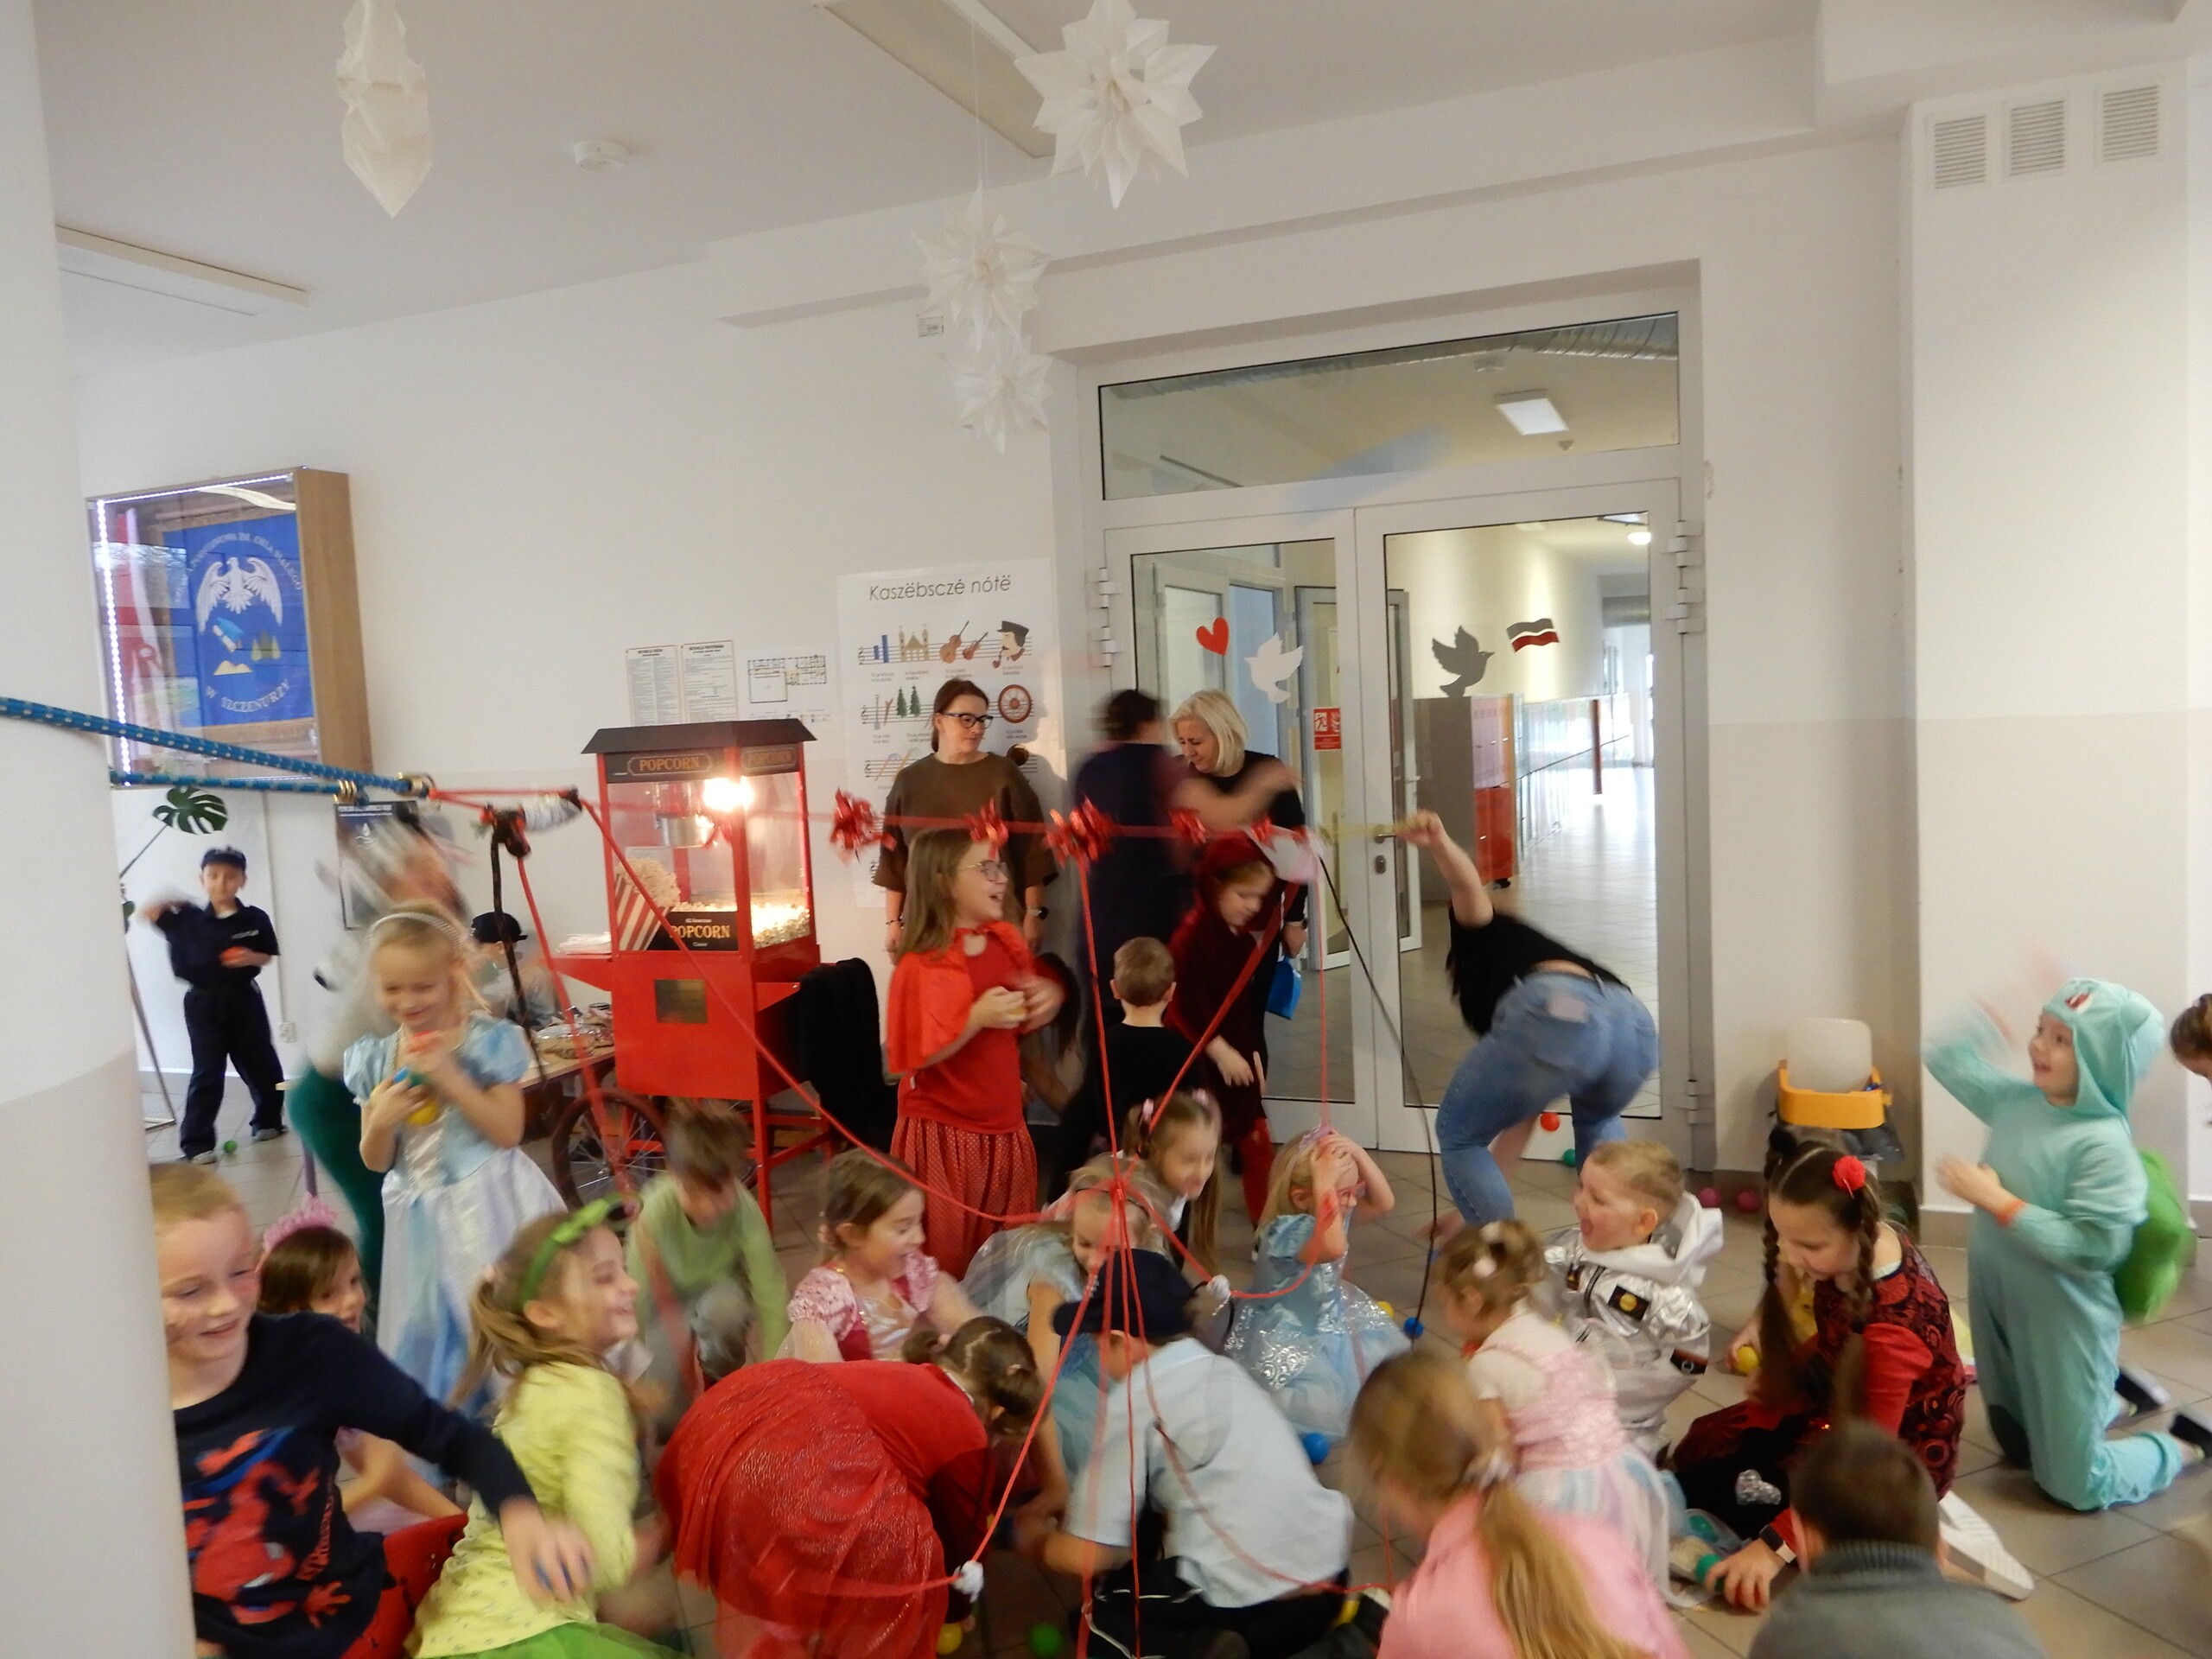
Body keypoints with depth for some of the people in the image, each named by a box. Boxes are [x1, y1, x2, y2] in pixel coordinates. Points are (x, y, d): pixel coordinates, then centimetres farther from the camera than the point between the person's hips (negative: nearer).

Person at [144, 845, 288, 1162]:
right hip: (204, 1002, -2)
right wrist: (168, 903, -13)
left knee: (261, 1063, 12)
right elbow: (146, 914, -3)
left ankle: (268, 1120, 33)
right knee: (207, 1072, -3)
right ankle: (196, 1143, 1)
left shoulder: (255, 919, -5)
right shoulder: (190, 919, -5)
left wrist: (251, 957, -14)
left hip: (244, 999, 2)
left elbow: (267, 956, 4)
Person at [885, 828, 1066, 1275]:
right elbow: (908, 1059, -19)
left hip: (1006, 1128, 6)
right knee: (945, 1265, 8)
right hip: (943, 1134, -6)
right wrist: (977, 1018, -26)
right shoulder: (921, 965, -18)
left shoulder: (1006, 943, 3)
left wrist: (1047, 998, -4)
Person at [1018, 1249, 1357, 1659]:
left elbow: (1089, 1555, -5)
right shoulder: (1225, 1370, 12)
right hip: (1326, 1582, 7)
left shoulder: (1134, 1401, -8)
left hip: (1248, 1609, -6)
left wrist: (1038, 1540, 17)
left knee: (1102, 1606, 19)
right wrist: (1069, 1502, 32)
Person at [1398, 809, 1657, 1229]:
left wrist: (1438, 843, -13)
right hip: (1635, 1026, 7)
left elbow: (1468, 886, 10)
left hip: (1557, 1018, -7)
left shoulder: (1489, 937, 35)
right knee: (1597, 1121, 42)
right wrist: (1476, 1211, 51)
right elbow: (1519, 1122, 45)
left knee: (1457, 1135, 19)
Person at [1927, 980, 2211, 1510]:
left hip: (2065, 1329, -7)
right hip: (1999, 1314, 7)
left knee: (2077, 1487, 8)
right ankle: (2110, 1398, 47)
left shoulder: (2106, 1147, -24)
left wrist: (1997, 1200, -27)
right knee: (2016, 1449, 26)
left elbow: (2091, 1248, -28)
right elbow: (1947, 1058, 9)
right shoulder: (2017, 1101, -3)